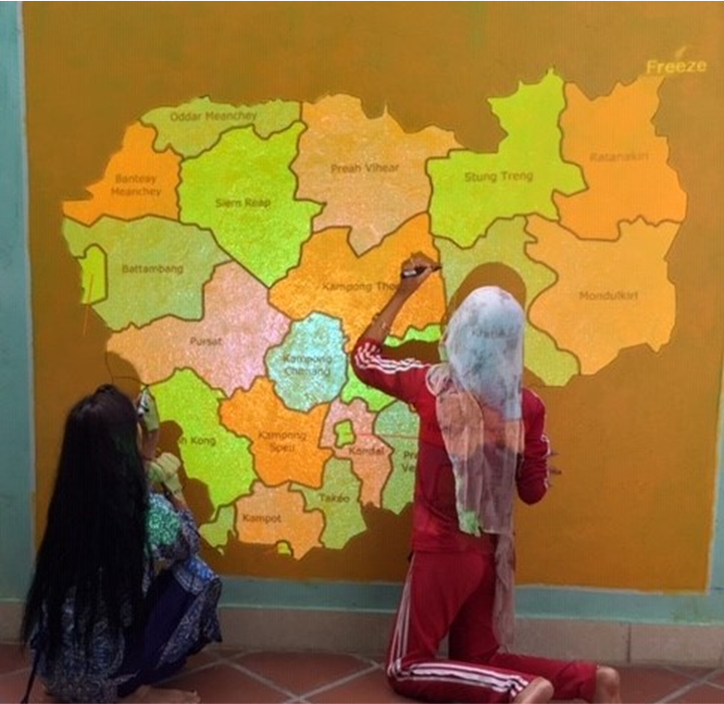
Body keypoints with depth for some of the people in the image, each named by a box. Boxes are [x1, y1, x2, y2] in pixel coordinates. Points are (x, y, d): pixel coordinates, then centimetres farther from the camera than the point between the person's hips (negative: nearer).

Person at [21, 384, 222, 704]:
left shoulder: (71, 497, -4)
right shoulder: (150, 510, -20)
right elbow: (188, 544, 3)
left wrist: (144, 459, 19)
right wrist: (174, 486, 14)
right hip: (99, 676, -6)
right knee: (195, 575, 3)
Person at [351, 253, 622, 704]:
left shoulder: (434, 386, -17)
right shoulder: (528, 405, -8)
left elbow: (364, 357, 1)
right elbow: (534, 491, 1)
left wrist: (403, 293, 6)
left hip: (441, 552, -5)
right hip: (491, 552, 5)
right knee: (480, 660, 21)